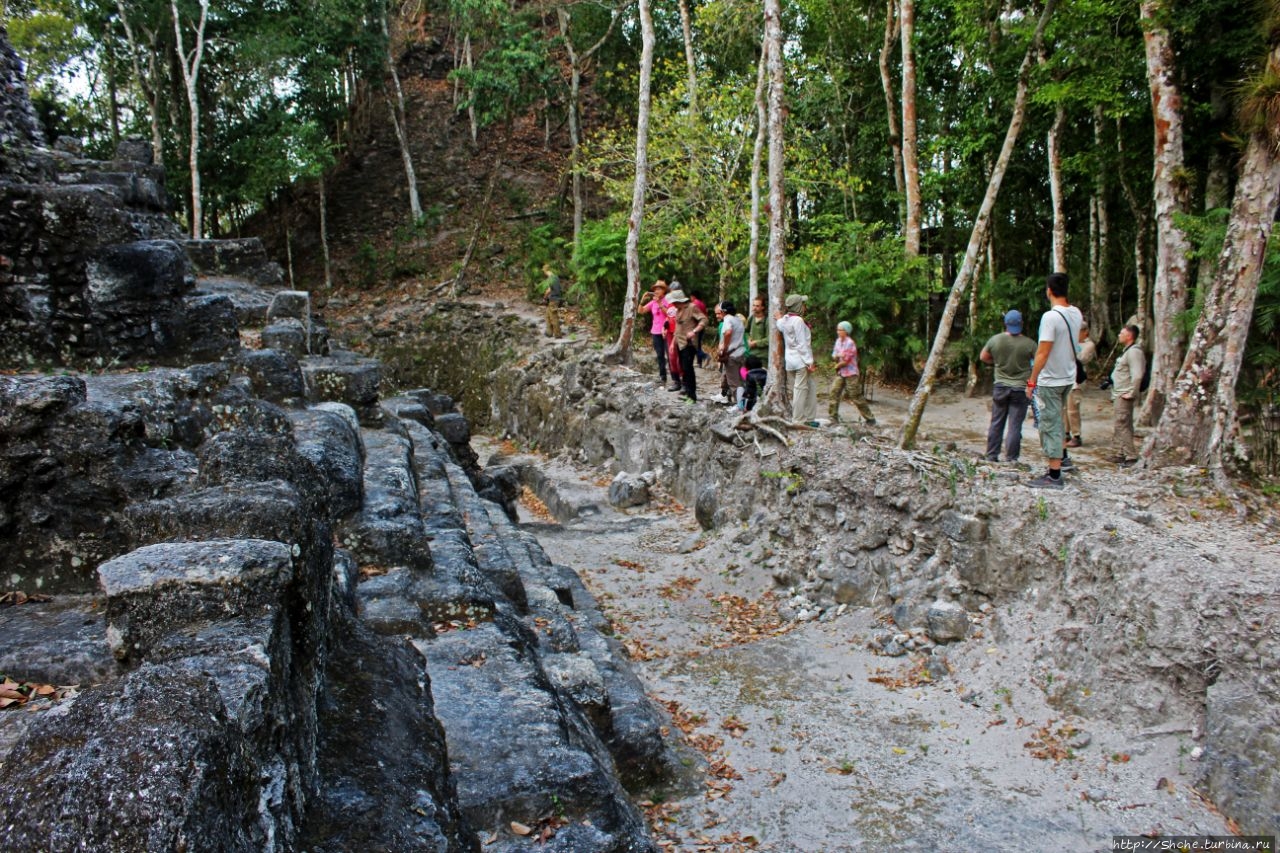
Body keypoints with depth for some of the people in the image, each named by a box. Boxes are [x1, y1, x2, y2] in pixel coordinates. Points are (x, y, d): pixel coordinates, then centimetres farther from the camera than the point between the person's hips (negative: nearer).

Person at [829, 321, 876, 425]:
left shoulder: (850, 343, -17)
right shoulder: (838, 341, 6)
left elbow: (846, 361, -17)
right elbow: (834, 356, 7)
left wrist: (837, 366, -1)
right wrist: (838, 355, -15)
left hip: (851, 374, -7)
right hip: (840, 373, 7)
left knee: (857, 397, -4)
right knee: (834, 393, -1)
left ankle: (870, 419, 7)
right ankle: (834, 418, 5)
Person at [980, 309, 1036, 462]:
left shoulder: (995, 339, -5)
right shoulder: (1029, 343, -12)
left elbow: (983, 357, 9)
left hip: (1000, 387, 3)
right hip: (1020, 388, -2)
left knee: (996, 423, 12)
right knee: (1015, 425, 2)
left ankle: (991, 455, 16)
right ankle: (1011, 458, 4)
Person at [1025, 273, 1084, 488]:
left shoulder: (1051, 317, -21)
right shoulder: (1076, 313, 4)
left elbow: (1042, 353, -22)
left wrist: (1032, 381, -15)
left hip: (1050, 380, -8)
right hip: (1069, 376, 8)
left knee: (1050, 424, -4)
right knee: (1055, 420, 25)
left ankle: (1054, 475, -1)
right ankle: (1062, 457, 30)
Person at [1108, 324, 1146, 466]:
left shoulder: (1134, 352, -15)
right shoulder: (1127, 351, 18)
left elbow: (1137, 375, -24)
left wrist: (1130, 393, -21)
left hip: (1124, 396, -10)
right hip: (1119, 395, 10)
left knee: (1122, 425, -9)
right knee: (1121, 426, 14)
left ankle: (1131, 456, -7)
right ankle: (1122, 453, 20)